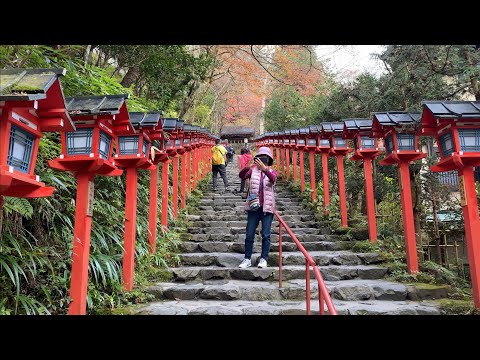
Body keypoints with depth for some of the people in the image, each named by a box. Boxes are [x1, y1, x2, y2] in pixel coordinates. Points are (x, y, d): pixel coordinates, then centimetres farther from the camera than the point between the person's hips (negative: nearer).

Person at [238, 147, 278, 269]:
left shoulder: (272, 172, 4)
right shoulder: (253, 170, 6)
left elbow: (272, 178, -20)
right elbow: (242, 176, -13)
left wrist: (264, 168, -38)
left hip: (267, 207, 0)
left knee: (266, 235, 1)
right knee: (249, 235, 4)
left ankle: (264, 259, 11)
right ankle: (247, 259, 12)